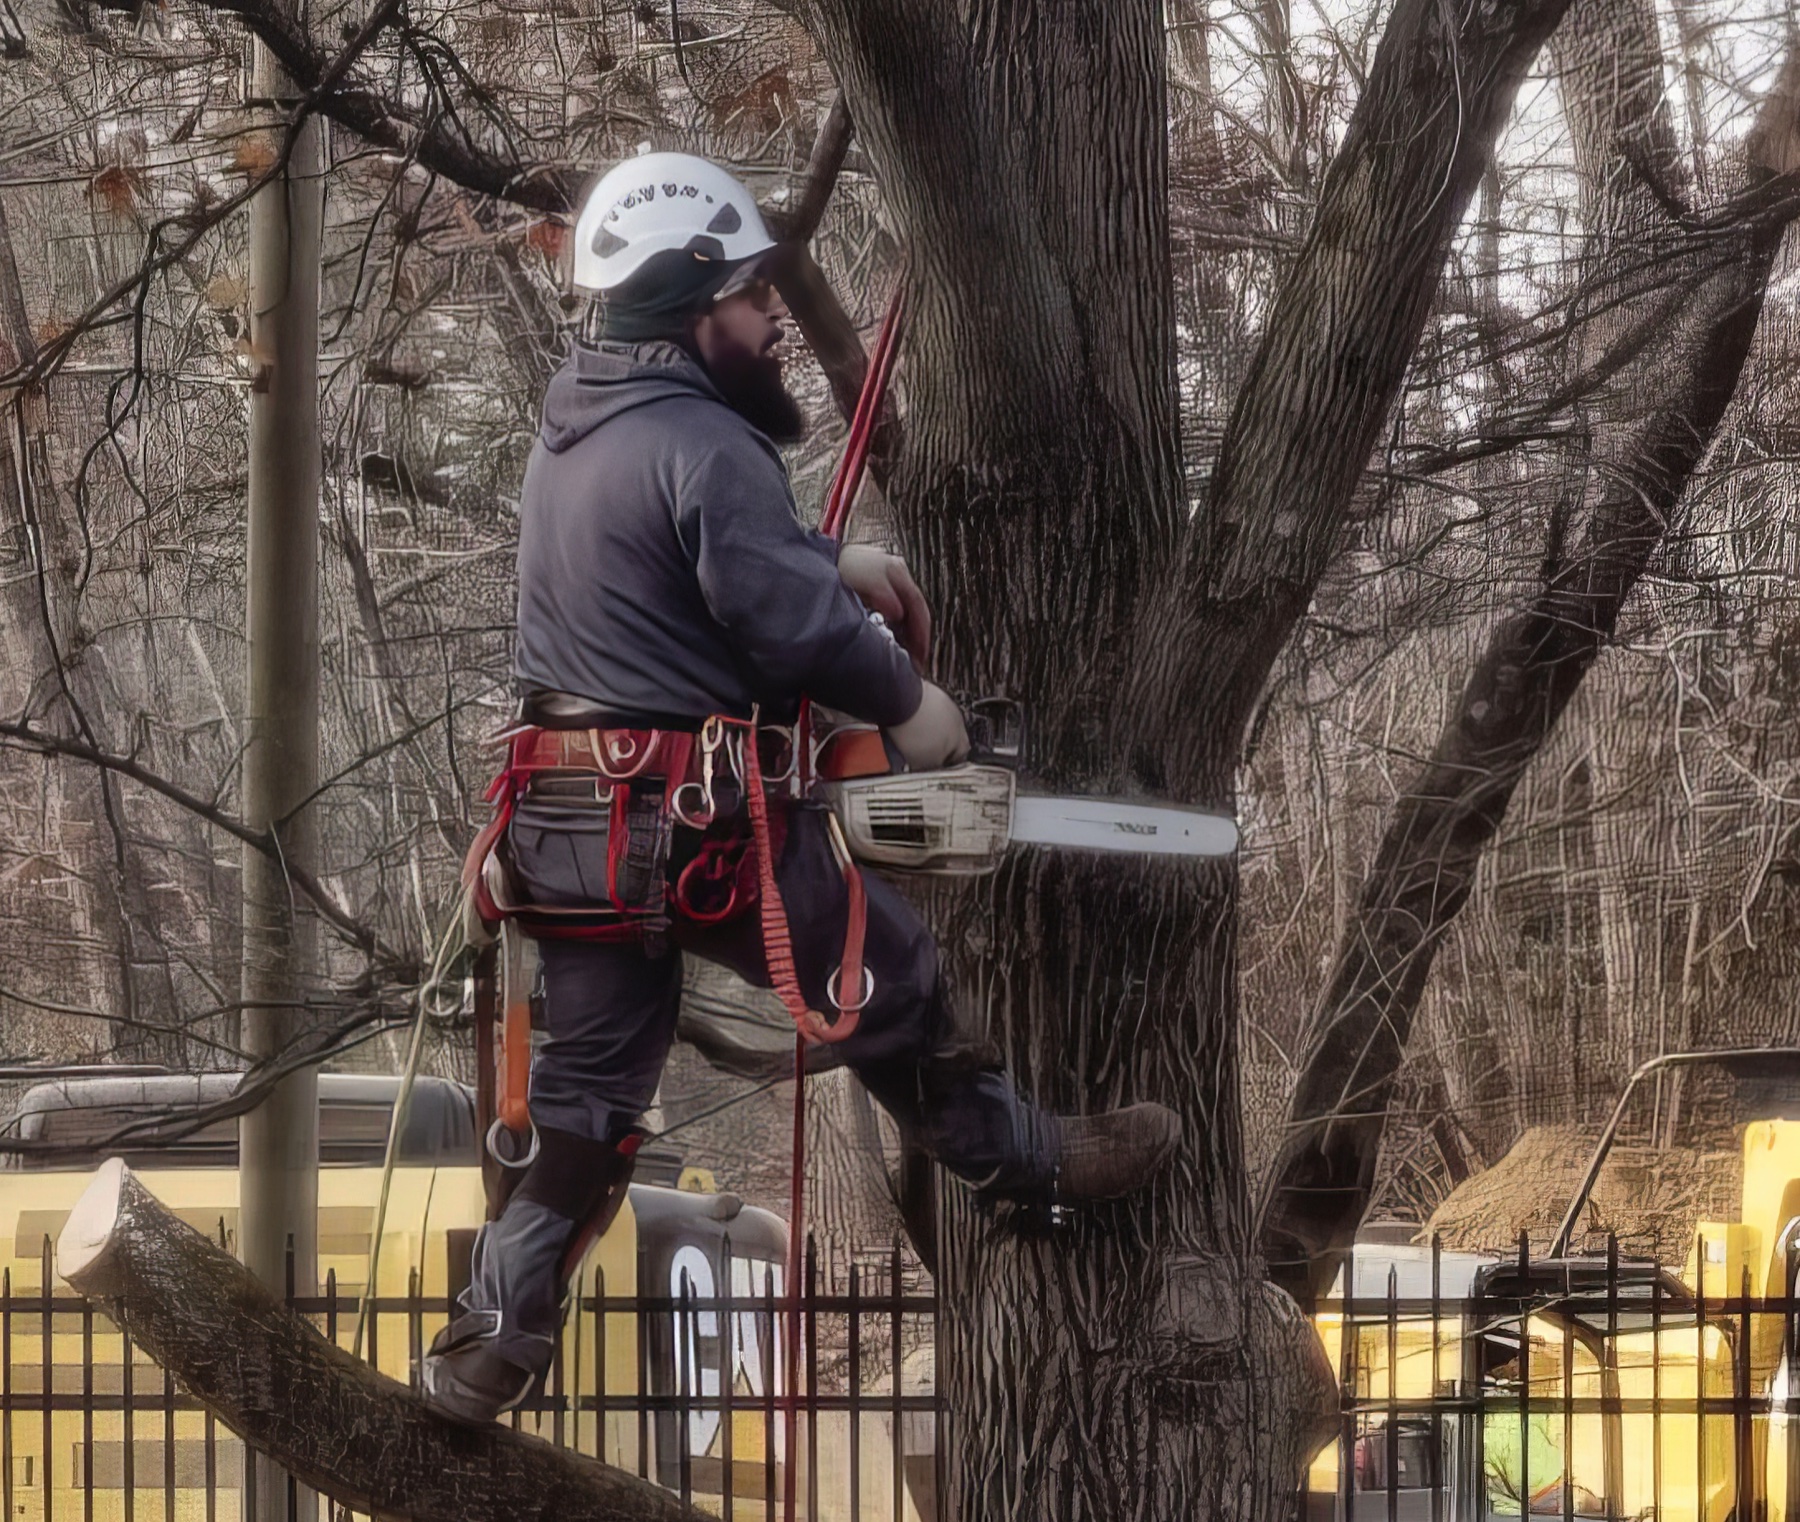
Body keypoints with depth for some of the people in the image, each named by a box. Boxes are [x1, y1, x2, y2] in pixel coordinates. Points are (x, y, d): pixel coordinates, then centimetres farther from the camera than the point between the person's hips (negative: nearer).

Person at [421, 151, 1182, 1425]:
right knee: (890, 977, 14)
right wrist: (907, 698, -4)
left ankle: (493, 1342, 9)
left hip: (566, 816, 8)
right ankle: (1027, 1158, 34)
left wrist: (833, 559, 21)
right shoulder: (702, 444, -19)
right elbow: (794, 628, -20)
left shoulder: (574, 430, 11)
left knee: (589, 1076, 13)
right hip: (699, 818, -8)